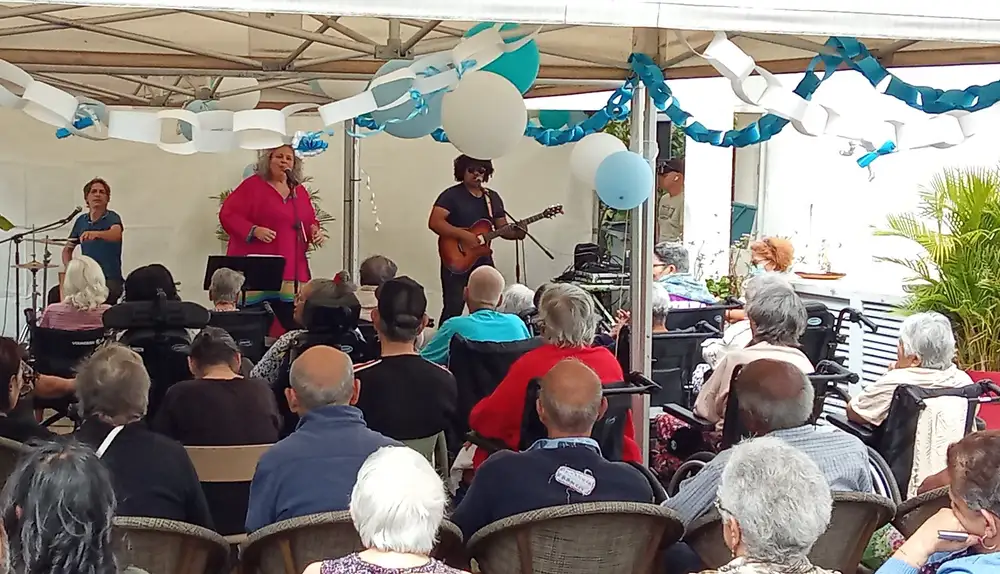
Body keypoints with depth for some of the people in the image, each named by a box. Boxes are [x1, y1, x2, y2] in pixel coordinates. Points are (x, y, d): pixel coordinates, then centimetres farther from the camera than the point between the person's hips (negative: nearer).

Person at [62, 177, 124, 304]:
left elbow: (116, 234, -29)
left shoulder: (112, 218, -5)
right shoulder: (81, 221, 10)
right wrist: (69, 266, 1)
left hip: (110, 279, -5)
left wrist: (96, 234, -49)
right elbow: (68, 249, 21)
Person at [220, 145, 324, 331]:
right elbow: (227, 214, -6)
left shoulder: (299, 191, 17)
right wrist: (253, 230, -20)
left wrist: (315, 231, 3)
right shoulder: (253, 185, -2)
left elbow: (310, 221, 26)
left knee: (295, 325, 3)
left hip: (291, 272, 5)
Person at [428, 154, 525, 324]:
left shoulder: (493, 197, 12)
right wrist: (463, 235, -26)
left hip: (483, 261, 6)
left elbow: (502, 228, 14)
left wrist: (516, 232, -8)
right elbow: (434, 222, -19)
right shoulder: (451, 195, -7)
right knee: (453, 308, -10)